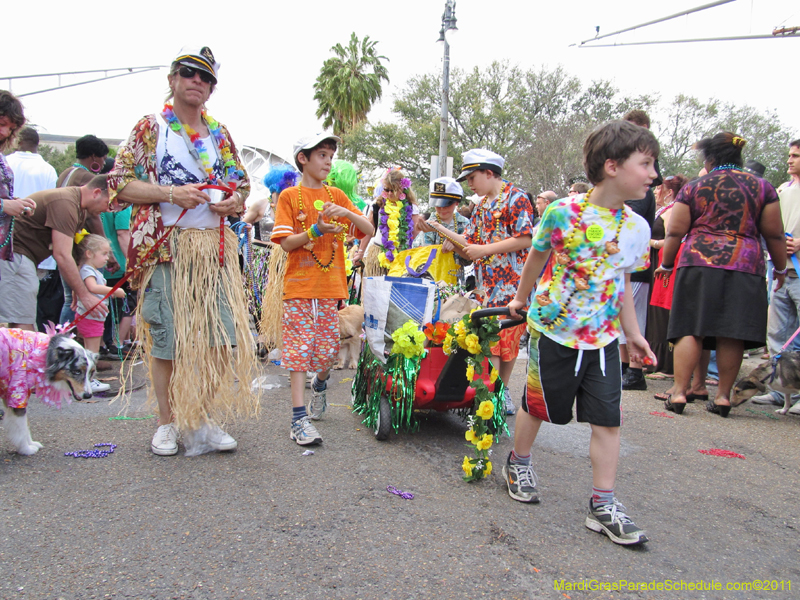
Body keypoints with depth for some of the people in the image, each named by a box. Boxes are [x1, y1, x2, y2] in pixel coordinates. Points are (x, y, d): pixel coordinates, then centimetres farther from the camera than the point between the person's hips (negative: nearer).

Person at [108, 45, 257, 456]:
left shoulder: (220, 134, 17)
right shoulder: (150, 127, 4)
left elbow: (241, 183, 22)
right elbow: (119, 183, -2)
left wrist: (234, 201, -2)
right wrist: (171, 194, -15)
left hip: (214, 248, 4)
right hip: (165, 248, -4)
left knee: (222, 337, -1)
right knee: (167, 339, 0)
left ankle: (205, 419, 13)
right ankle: (168, 423, 15)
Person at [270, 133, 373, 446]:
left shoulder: (336, 195, 11)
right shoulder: (289, 196, 2)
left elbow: (369, 230, 5)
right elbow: (286, 242, -6)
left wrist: (347, 213, -14)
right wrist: (316, 231, -21)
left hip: (331, 285, 3)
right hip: (299, 285, -3)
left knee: (329, 349, 6)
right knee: (299, 349, -5)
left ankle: (319, 383, 38)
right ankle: (299, 419, -3)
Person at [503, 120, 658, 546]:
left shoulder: (637, 227, 0)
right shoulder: (564, 213, -14)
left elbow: (622, 283, 12)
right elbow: (536, 259, 3)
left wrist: (632, 332, 15)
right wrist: (521, 299, 16)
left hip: (603, 337, 4)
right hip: (554, 330, -4)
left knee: (607, 419, 1)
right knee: (538, 405, 13)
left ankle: (603, 505, 12)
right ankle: (518, 463, 40)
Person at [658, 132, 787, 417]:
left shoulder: (693, 188, 5)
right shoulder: (762, 187, 9)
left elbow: (675, 232, 3)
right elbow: (774, 234, 9)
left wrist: (666, 264, 14)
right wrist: (780, 268, 20)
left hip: (699, 263, -1)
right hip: (746, 266, 1)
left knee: (691, 328, 0)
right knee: (732, 334, 3)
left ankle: (679, 392, -5)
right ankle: (723, 396, 7)